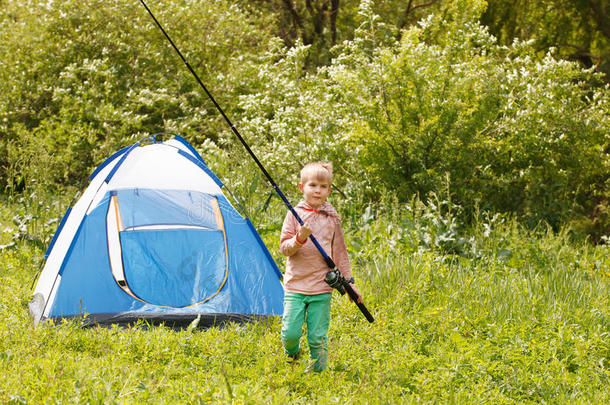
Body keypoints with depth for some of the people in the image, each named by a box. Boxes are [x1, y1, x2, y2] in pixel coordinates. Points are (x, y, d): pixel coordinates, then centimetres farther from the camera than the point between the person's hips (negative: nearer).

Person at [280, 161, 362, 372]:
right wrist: (300, 238, -19)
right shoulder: (295, 214, 2)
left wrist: (348, 281, 14)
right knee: (290, 333, -6)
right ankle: (292, 355, 26)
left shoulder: (332, 218, 7)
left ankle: (318, 371, 15)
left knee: (317, 337, -1)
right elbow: (284, 248, -1)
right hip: (295, 284, -1)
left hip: (322, 288, 1)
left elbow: (340, 252, 15)